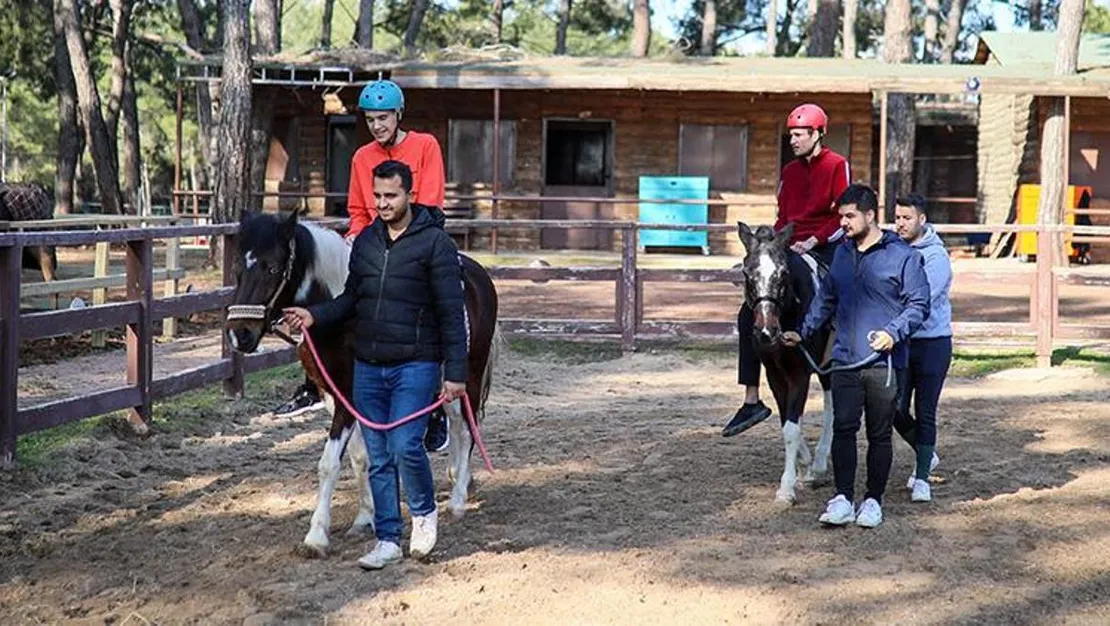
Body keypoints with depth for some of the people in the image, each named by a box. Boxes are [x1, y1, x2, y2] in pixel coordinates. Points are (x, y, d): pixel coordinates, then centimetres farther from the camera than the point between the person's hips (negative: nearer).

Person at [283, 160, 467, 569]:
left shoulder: (435, 242, -7)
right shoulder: (366, 241, 11)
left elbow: (451, 313, -9)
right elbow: (351, 298, 18)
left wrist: (455, 373, -12)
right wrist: (315, 316, -1)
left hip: (415, 366, -6)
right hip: (367, 366, 6)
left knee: (405, 447, -15)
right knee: (379, 458, 8)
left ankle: (424, 512, 14)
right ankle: (388, 541, 16)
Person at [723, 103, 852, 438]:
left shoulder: (837, 166, -3)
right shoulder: (789, 171, 17)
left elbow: (843, 217, -9)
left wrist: (812, 241, -18)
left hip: (824, 250, -6)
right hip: (791, 250, 7)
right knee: (748, 315, 0)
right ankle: (752, 400, 3)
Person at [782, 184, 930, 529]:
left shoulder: (902, 255, -4)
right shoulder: (841, 253, 13)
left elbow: (919, 304, -5)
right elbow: (825, 299, 22)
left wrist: (893, 333, -18)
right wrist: (803, 332, 13)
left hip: (884, 363, -4)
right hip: (845, 360, 4)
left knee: (879, 434, 5)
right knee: (843, 429, -3)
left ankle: (873, 500, 14)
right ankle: (842, 499, 1)